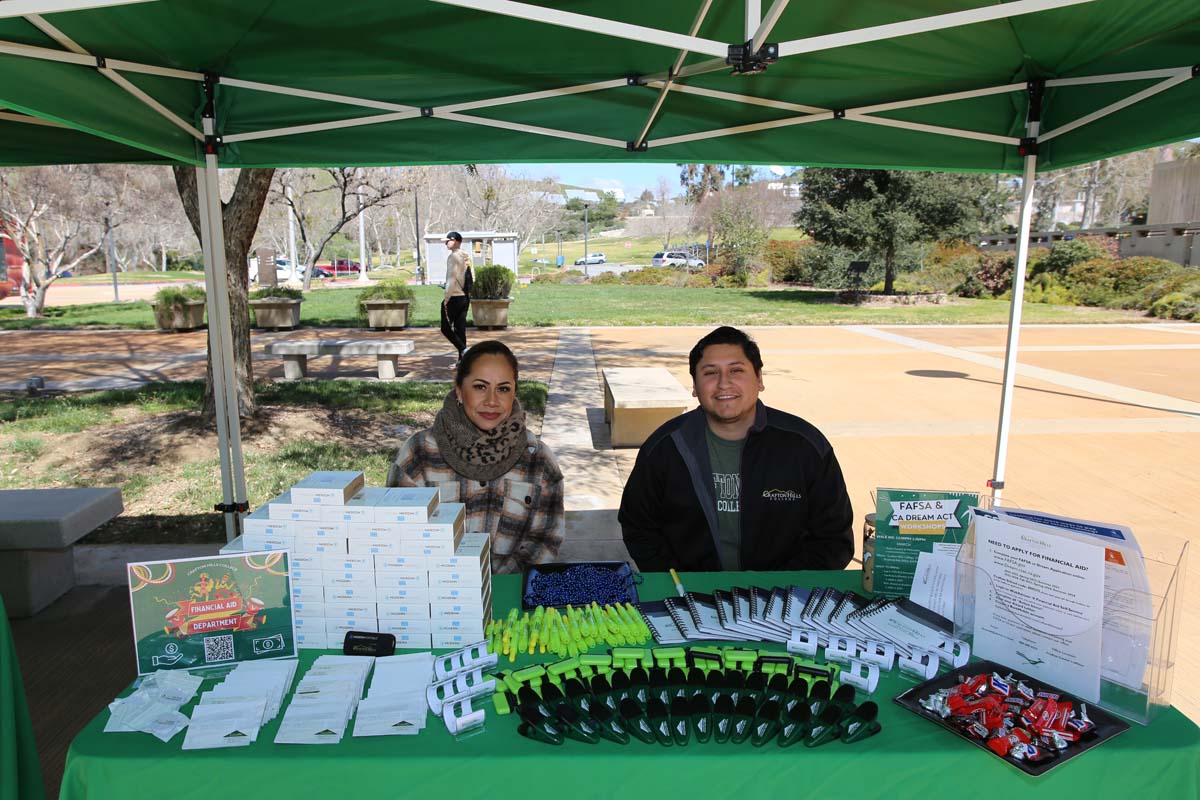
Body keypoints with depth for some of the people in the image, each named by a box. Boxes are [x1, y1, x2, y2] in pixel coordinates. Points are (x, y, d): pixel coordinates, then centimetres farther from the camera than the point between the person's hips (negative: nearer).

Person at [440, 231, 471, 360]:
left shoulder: (453, 256, -12)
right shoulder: (467, 257, 12)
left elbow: (452, 278, -18)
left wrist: (446, 298, -15)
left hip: (454, 297, -8)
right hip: (465, 297, 8)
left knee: (446, 328, -1)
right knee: (461, 329, 9)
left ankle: (464, 350, -14)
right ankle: (462, 359, 9)